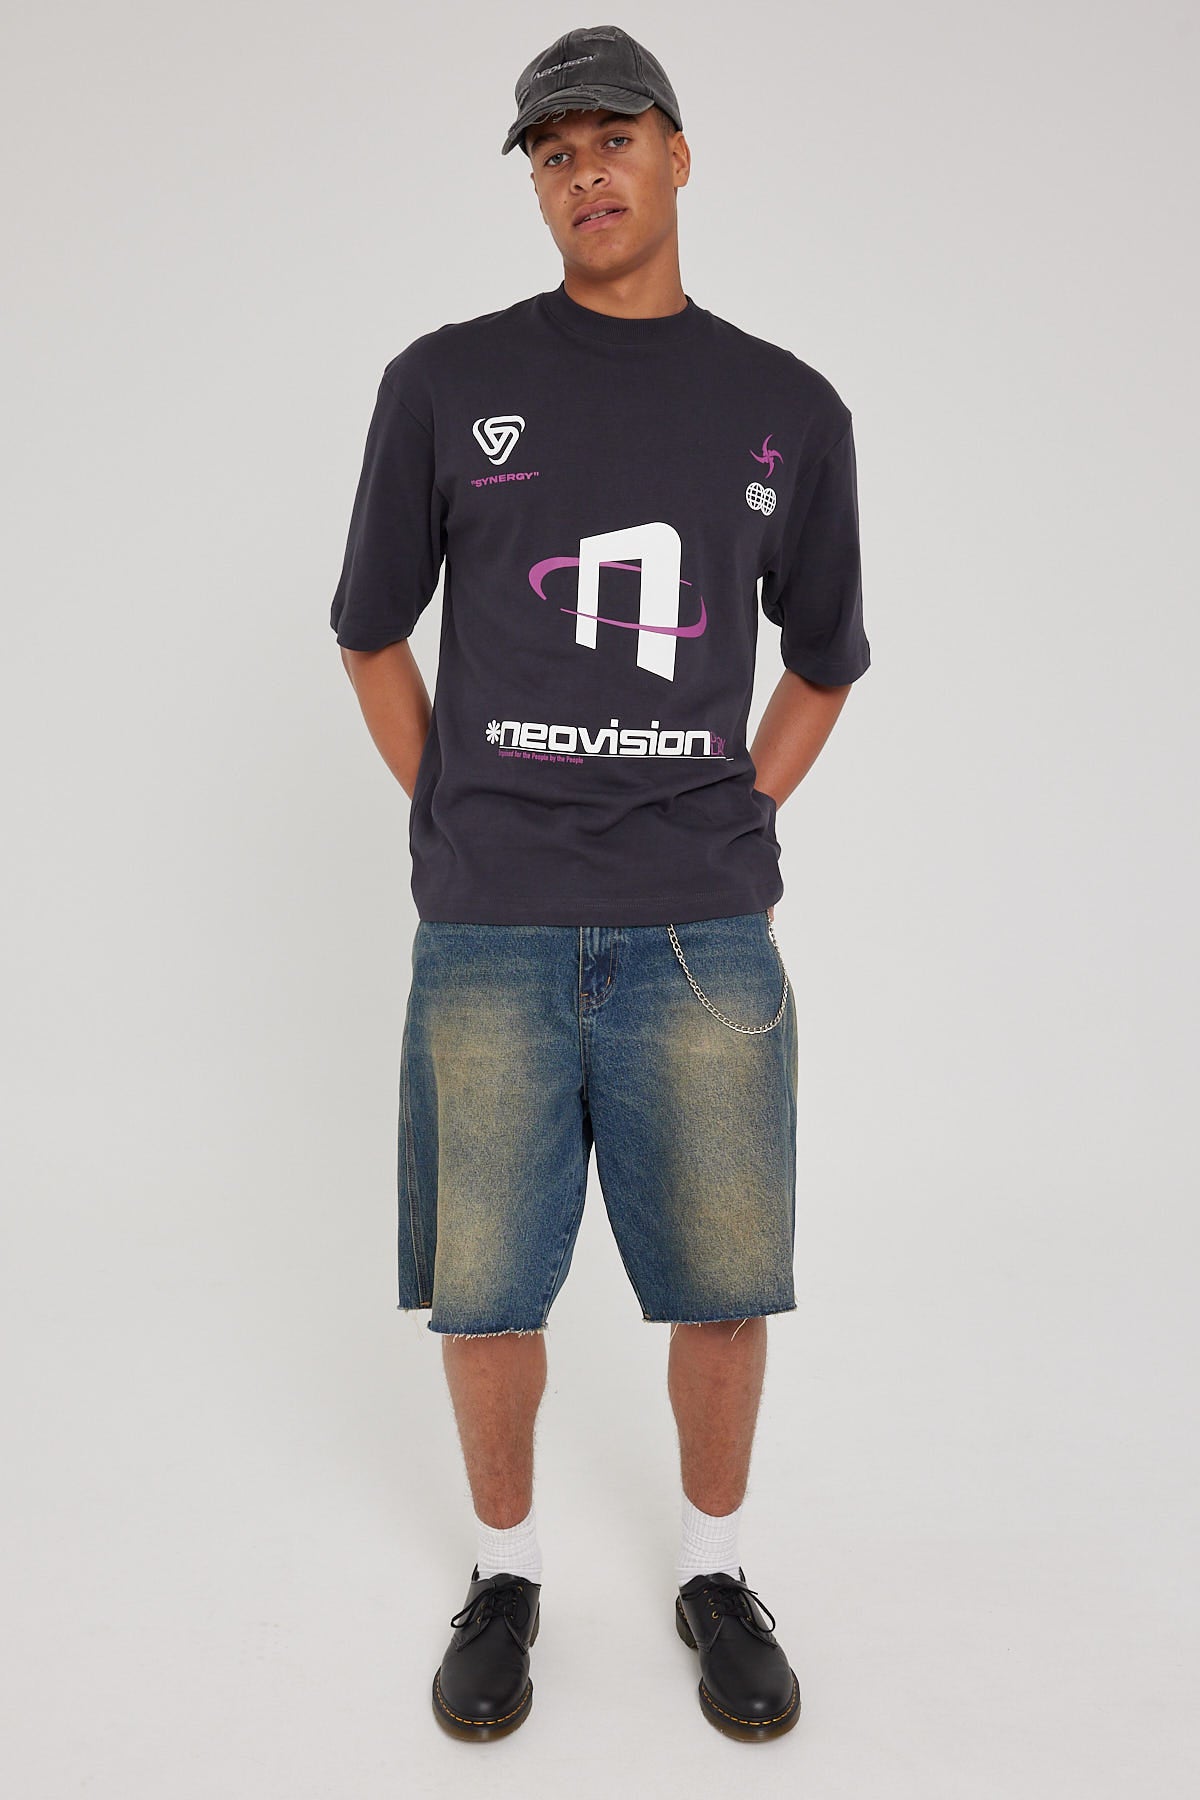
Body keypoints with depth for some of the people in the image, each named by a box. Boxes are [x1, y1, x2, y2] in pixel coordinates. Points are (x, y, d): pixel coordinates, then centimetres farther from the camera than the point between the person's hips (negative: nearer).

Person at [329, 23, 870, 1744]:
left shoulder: (793, 412, 7)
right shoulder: (445, 384, 3)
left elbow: (823, 663, 18)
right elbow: (373, 636, 13)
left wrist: (729, 836, 7)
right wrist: (462, 829, 5)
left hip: (701, 945, 1)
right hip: (488, 944, 0)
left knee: (720, 1287, 8)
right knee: (485, 1291, 8)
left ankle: (715, 1568, 35)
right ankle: (506, 1568, 34)